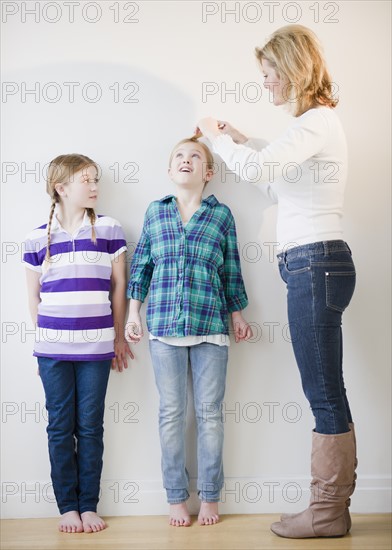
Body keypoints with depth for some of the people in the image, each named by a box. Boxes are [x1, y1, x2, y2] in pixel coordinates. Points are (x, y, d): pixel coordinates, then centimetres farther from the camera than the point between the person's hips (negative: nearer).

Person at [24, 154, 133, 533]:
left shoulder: (109, 230, 3)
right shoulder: (38, 238, 4)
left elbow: (119, 286, 7)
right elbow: (33, 295, 11)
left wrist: (118, 336, 9)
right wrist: (45, 336, 9)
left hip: (96, 348, 0)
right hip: (53, 350, 1)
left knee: (90, 427, 5)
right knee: (60, 427, 6)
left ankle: (89, 506, 17)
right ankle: (67, 507, 19)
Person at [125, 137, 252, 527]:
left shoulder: (221, 214, 5)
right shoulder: (154, 211, 9)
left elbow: (231, 270, 9)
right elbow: (141, 265, 11)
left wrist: (238, 315, 10)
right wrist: (133, 314, 7)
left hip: (210, 326, -1)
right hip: (164, 325, 1)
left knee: (209, 413, 5)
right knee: (171, 413, 6)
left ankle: (210, 497, 18)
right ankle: (176, 497, 17)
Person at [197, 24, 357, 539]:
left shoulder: (318, 121, -9)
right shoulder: (315, 122, 22)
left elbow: (257, 170, -19)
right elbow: (278, 182, 30)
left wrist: (217, 137, -2)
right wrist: (240, 141, 24)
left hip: (315, 264, -10)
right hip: (312, 266, 10)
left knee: (325, 393, -4)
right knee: (327, 393, 11)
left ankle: (329, 513, 7)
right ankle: (332, 505, 19)